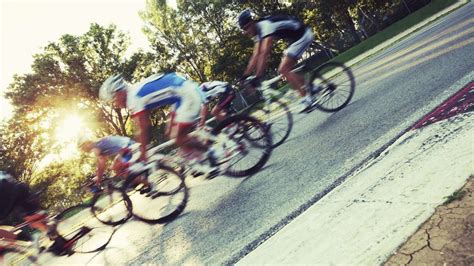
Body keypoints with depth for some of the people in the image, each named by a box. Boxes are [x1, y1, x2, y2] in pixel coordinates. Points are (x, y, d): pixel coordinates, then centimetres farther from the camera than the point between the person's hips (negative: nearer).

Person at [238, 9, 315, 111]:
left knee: (283, 69, -16)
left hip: (303, 35, -10)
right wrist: (245, 76, -2)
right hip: (295, 38, 10)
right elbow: (255, 56, 2)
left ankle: (307, 98, -14)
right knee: (286, 69, 7)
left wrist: (257, 77, -38)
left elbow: (264, 54, -35)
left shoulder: (266, 26, -26)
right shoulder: (258, 32, 3)